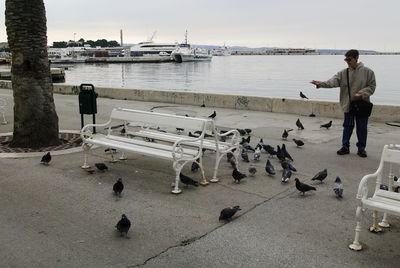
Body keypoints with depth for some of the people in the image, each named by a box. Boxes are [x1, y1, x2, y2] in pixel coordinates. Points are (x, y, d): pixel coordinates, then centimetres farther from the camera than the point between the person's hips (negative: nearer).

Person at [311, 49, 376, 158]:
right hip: (348, 104, 2)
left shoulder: (367, 72, -4)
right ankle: (345, 147, 21)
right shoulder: (343, 73, 0)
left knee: (362, 128, 6)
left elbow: (372, 86, -1)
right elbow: (333, 81, -13)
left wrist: (362, 93, -18)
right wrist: (320, 84, -30)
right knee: (347, 126, 9)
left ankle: (361, 148, 20)